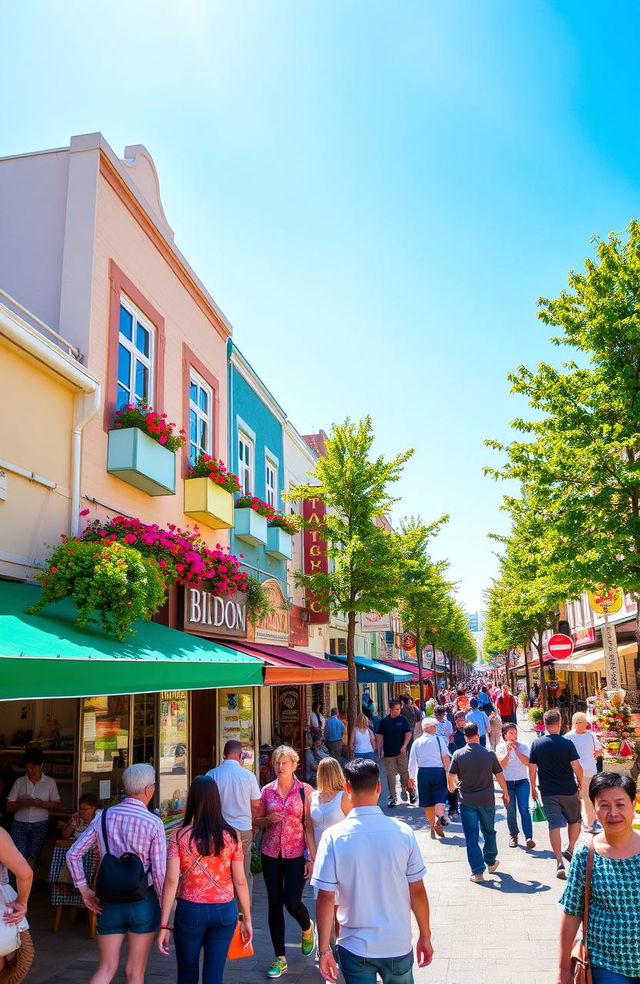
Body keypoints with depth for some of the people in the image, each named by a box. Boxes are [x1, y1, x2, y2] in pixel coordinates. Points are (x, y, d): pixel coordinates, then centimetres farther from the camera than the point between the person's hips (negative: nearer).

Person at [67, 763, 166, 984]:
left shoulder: (103, 817, -2)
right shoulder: (153, 823, -13)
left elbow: (72, 854, -1)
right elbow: (159, 872, -13)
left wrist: (84, 889, 6)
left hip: (109, 902, 3)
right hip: (144, 901, -3)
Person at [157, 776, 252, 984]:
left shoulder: (180, 836, -10)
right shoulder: (231, 836, -6)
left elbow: (171, 881, -11)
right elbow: (240, 881, -3)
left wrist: (164, 925, -5)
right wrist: (247, 919, 8)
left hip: (189, 912, 0)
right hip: (224, 912, 1)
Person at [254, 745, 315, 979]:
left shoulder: (305, 791, -6)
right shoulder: (267, 791, 2)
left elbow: (309, 826, -6)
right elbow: (257, 821, 10)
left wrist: (311, 858, -9)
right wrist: (268, 819, -12)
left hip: (296, 854, -3)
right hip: (271, 854, 3)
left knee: (292, 901, -5)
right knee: (274, 903, 6)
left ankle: (307, 928, 31)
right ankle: (280, 958, 21)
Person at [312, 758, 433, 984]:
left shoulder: (333, 836, -14)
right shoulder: (403, 832, -11)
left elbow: (326, 897, -12)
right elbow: (417, 891, -4)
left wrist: (323, 949, -2)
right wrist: (425, 936, 9)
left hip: (354, 947, -1)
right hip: (398, 946, 2)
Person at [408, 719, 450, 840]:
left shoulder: (416, 742, 5)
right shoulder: (439, 739, -2)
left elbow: (412, 761, 8)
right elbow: (445, 758, -5)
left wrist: (411, 777, 18)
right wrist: (448, 773, 2)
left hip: (423, 772, 2)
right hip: (438, 771, -2)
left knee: (428, 802, 10)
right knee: (439, 798, -3)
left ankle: (432, 826, 16)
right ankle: (438, 819, -29)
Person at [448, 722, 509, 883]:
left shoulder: (458, 754, -9)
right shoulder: (489, 754, -7)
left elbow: (451, 776, -4)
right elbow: (499, 776, 0)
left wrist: (452, 787, 19)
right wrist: (505, 793, 17)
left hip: (467, 801, -1)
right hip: (487, 800, 1)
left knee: (471, 835, 4)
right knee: (489, 832, 21)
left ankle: (477, 871, 0)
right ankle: (491, 862, 37)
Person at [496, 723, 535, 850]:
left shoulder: (522, 747, 5)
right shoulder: (501, 747, 2)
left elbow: (528, 762, -9)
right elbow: (501, 764, -10)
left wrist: (516, 750, -15)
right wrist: (508, 751, -17)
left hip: (522, 782, 0)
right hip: (507, 783, 0)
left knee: (524, 809, -12)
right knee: (511, 812, 6)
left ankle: (529, 837, -15)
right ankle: (513, 835, 24)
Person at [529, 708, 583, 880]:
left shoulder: (537, 744, -4)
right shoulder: (567, 744, -11)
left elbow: (532, 769, 0)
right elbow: (577, 767, -12)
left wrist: (533, 788, 12)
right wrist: (580, 783, 7)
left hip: (548, 793, 1)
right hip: (568, 790, -1)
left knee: (554, 825, 3)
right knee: (575, 821, 22)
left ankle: (559, 863, 0)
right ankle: (570, 849, 17)